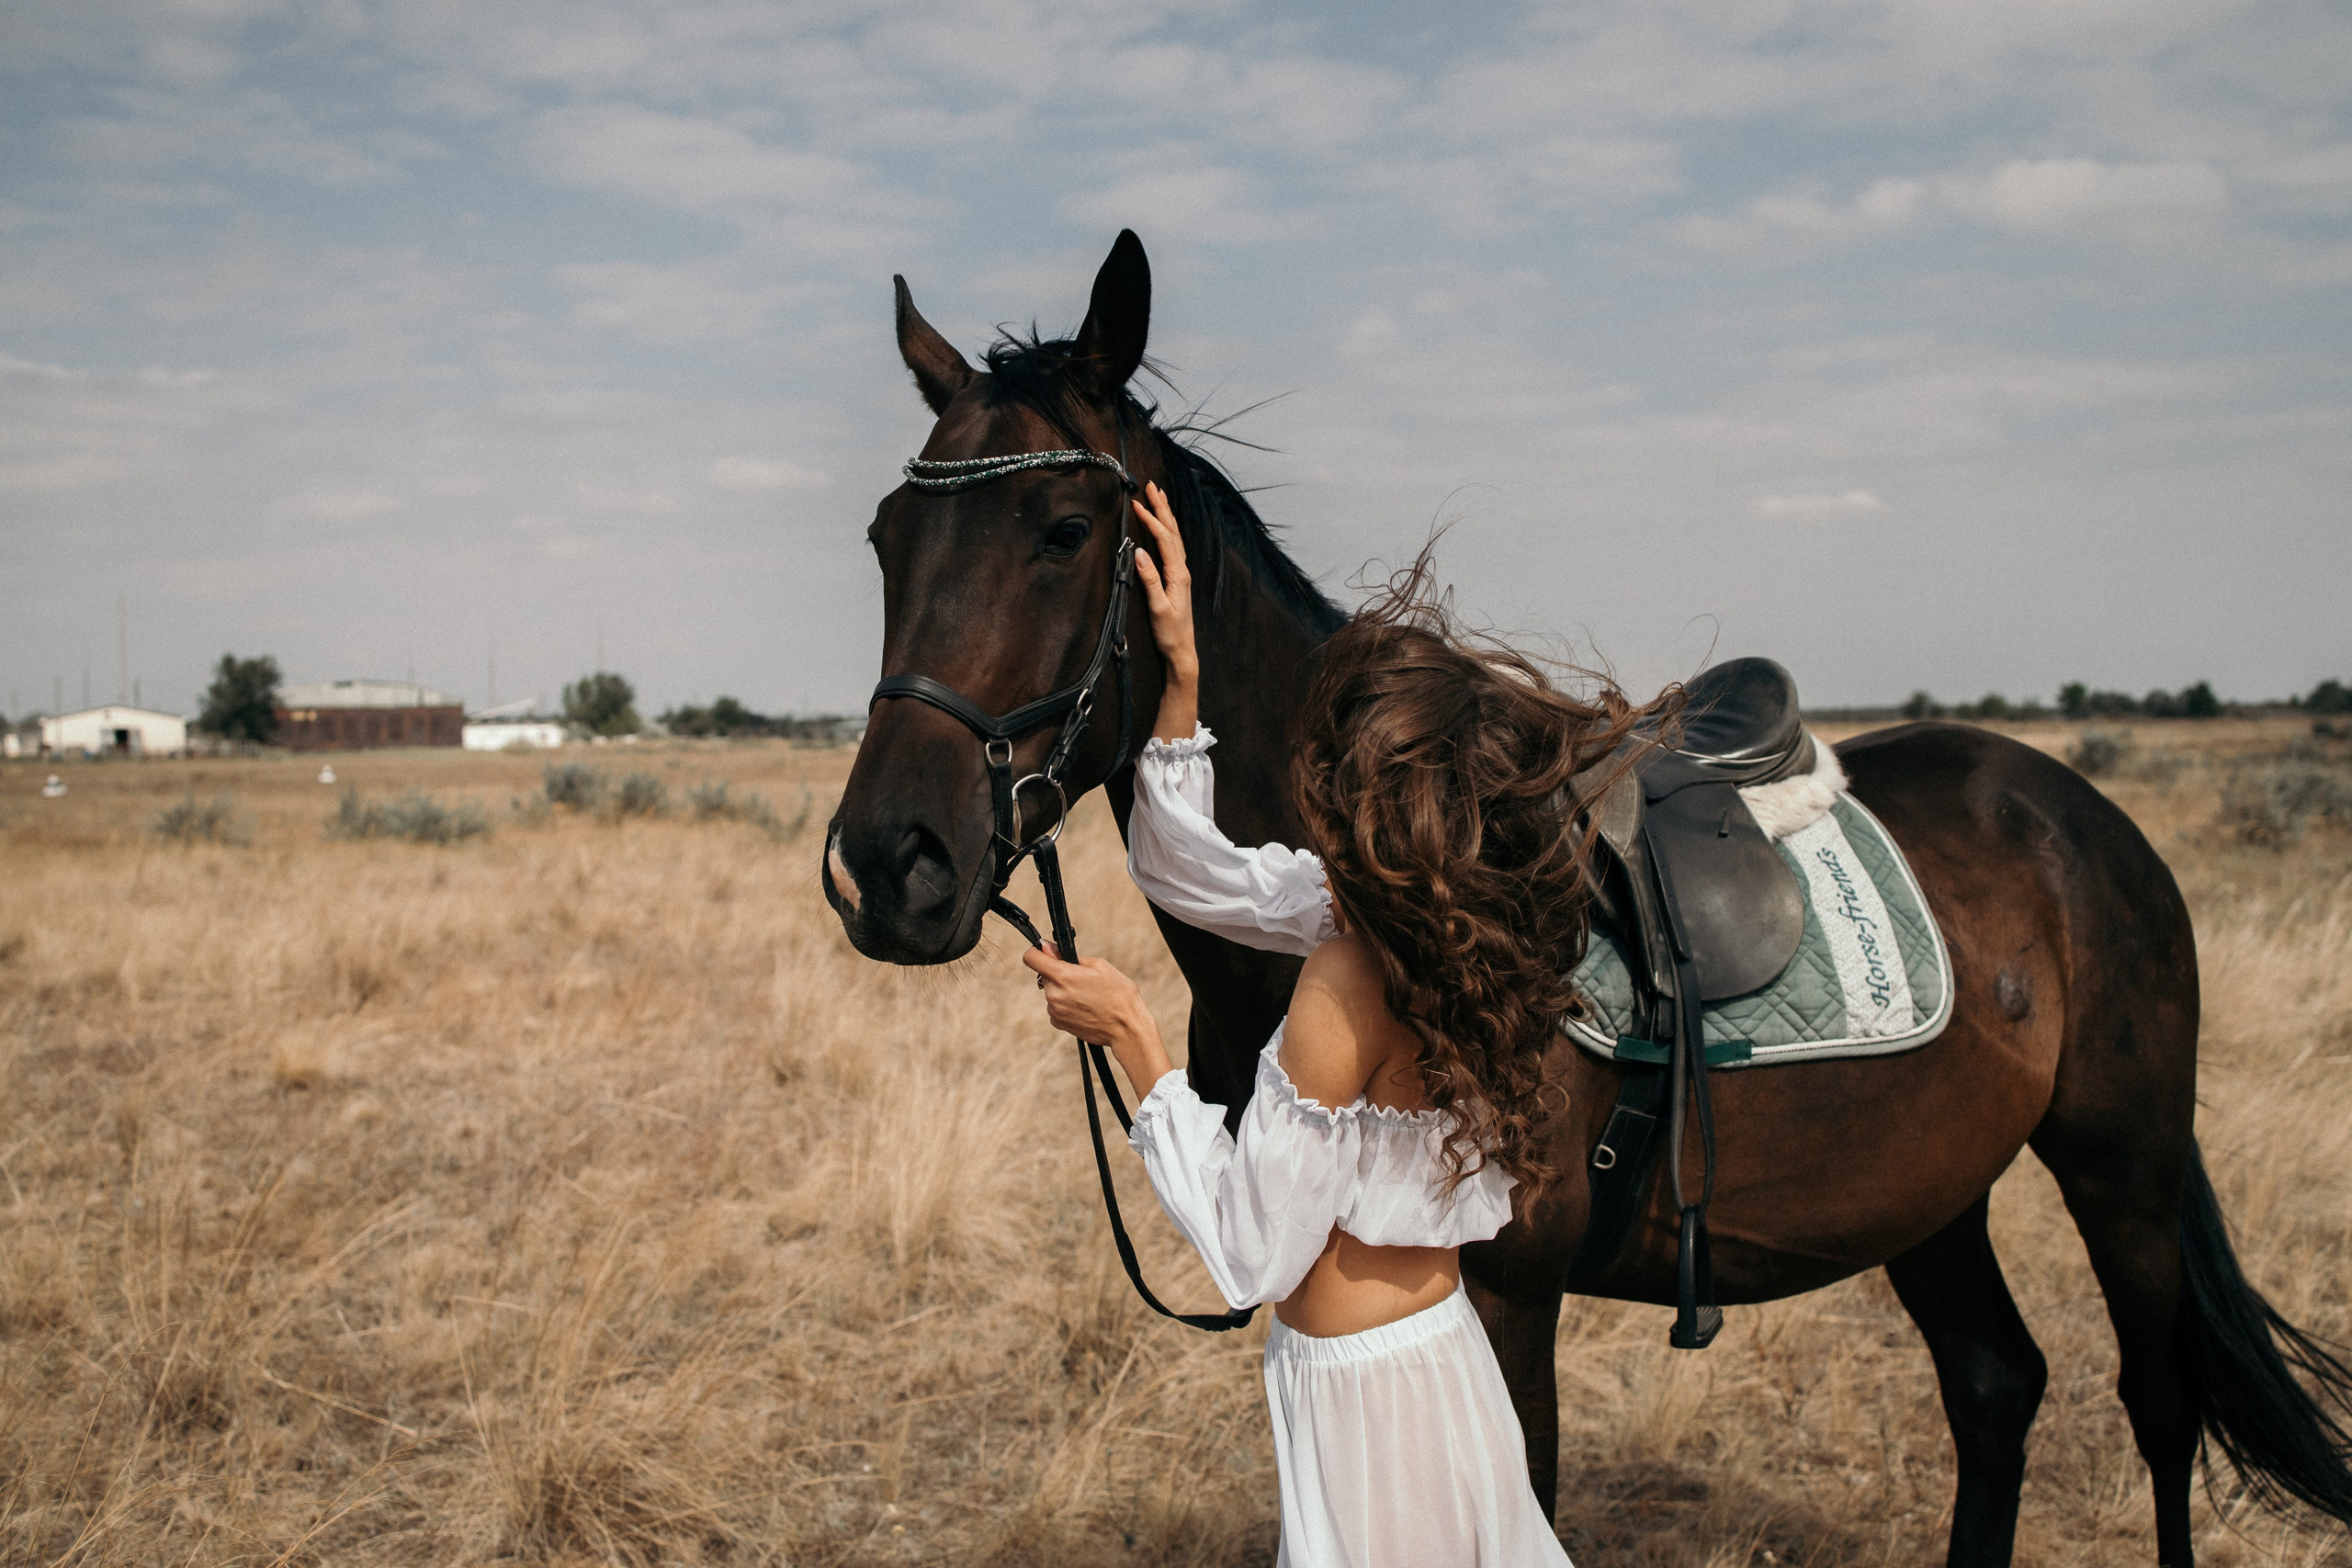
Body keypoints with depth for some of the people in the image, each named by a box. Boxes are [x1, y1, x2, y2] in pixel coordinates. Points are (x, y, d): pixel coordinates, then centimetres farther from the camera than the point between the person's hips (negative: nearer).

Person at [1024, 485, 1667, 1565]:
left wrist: (1131, 1035, -16)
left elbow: (1252, 1253, -21)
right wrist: (1181, 672, 1)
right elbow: (1185, 871, 10)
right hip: (1450, 1366, 8)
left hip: (1364, 1409, -8)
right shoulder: (1405, 902, -4)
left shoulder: (1351, 976, -28)